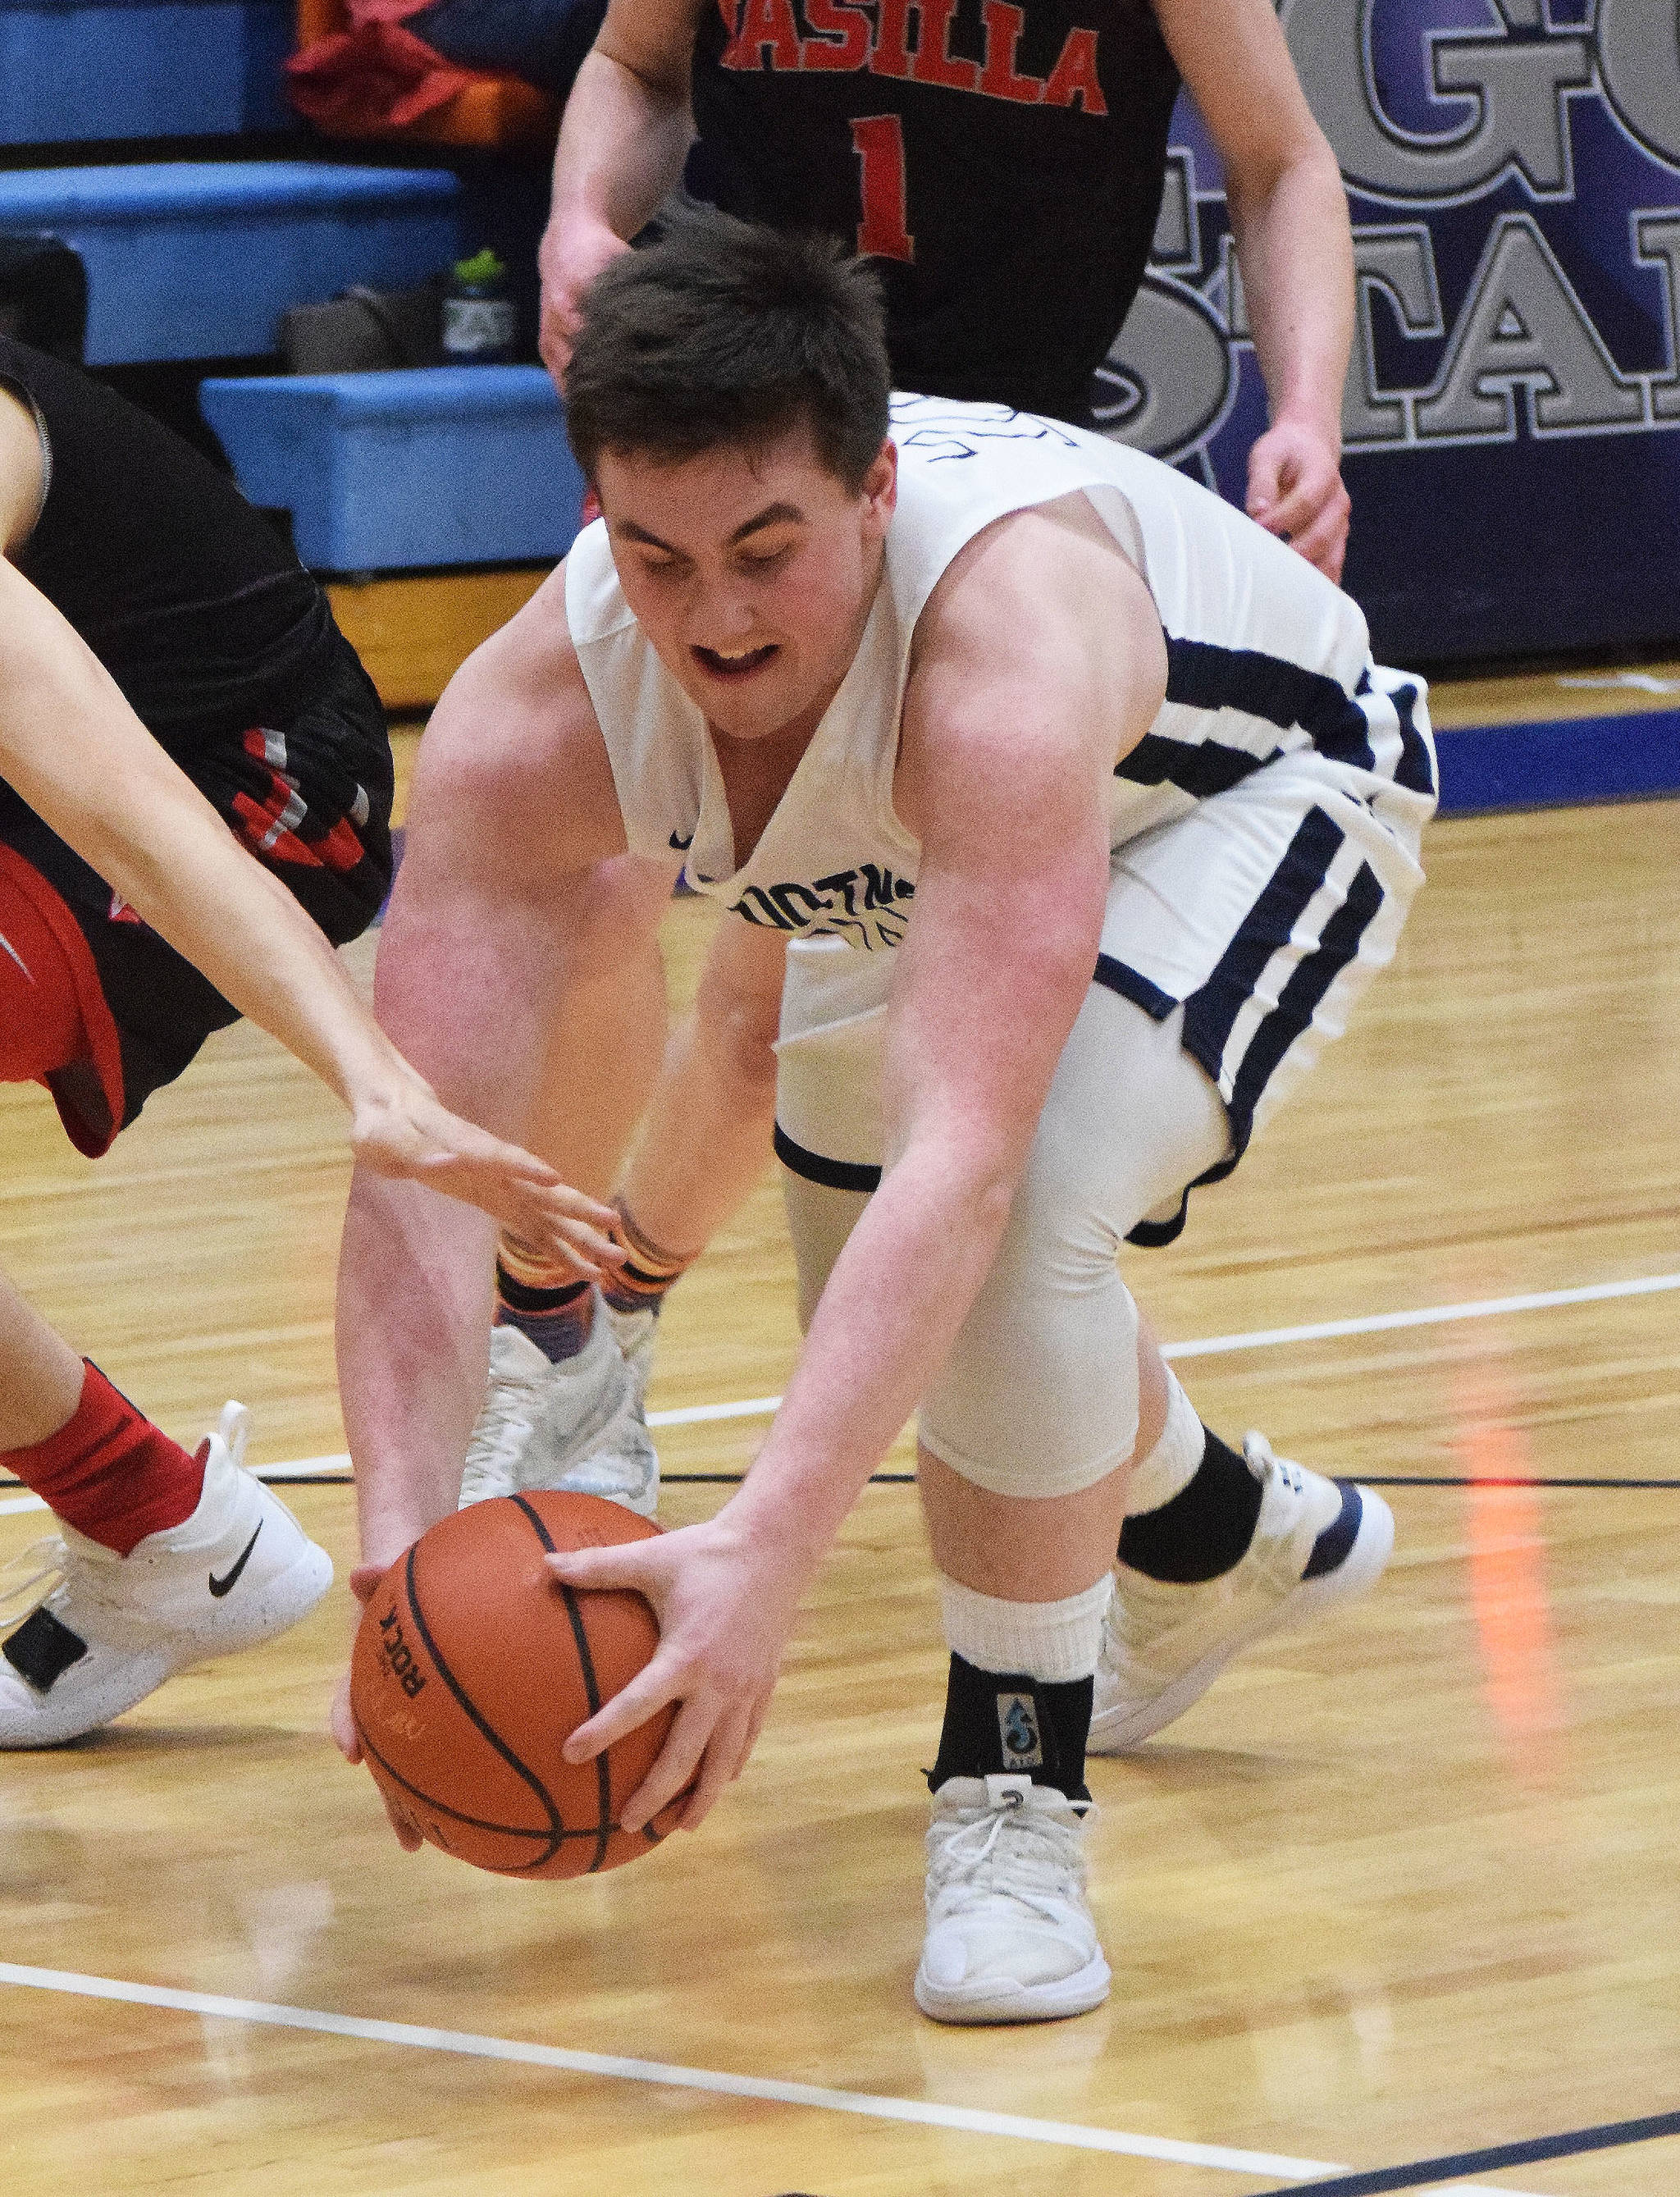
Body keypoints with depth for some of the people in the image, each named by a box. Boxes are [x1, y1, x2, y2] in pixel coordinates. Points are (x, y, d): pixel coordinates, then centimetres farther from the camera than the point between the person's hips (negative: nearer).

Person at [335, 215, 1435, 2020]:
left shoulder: (1008, 642, -47)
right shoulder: (528, 720, -32)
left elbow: (964, 1157, -54)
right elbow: (420, 1157, -35)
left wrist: (769, 1549, -63)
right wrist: (401, 1542, -49)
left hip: (1260, 800, -6)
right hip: (925, 866, 6)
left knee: (1017, 1221, -30)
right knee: (879, 1333, 17)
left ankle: (1014, 1803, -13)